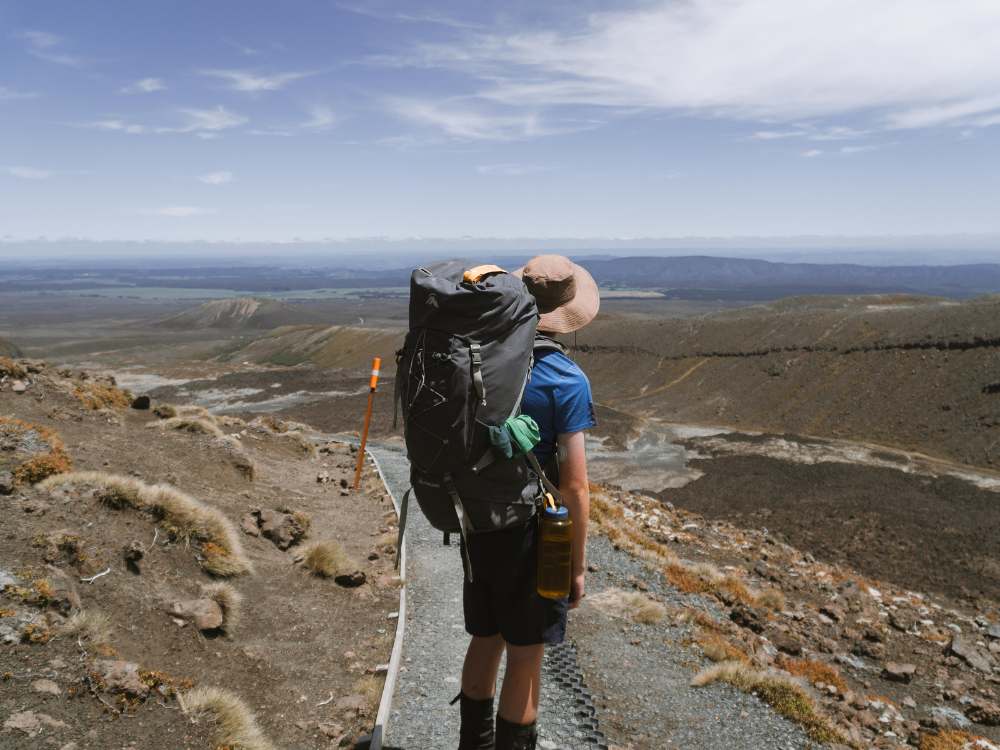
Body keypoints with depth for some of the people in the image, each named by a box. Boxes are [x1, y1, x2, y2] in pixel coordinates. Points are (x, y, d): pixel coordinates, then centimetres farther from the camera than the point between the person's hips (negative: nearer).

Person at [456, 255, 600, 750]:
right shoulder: (566, 380, -18)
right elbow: (574, 485, -18)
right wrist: (577, 565, -8)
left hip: (478, 523, 6)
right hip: (531, 533, -6)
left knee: (485, 639, 22)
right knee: (525, 655, 11)